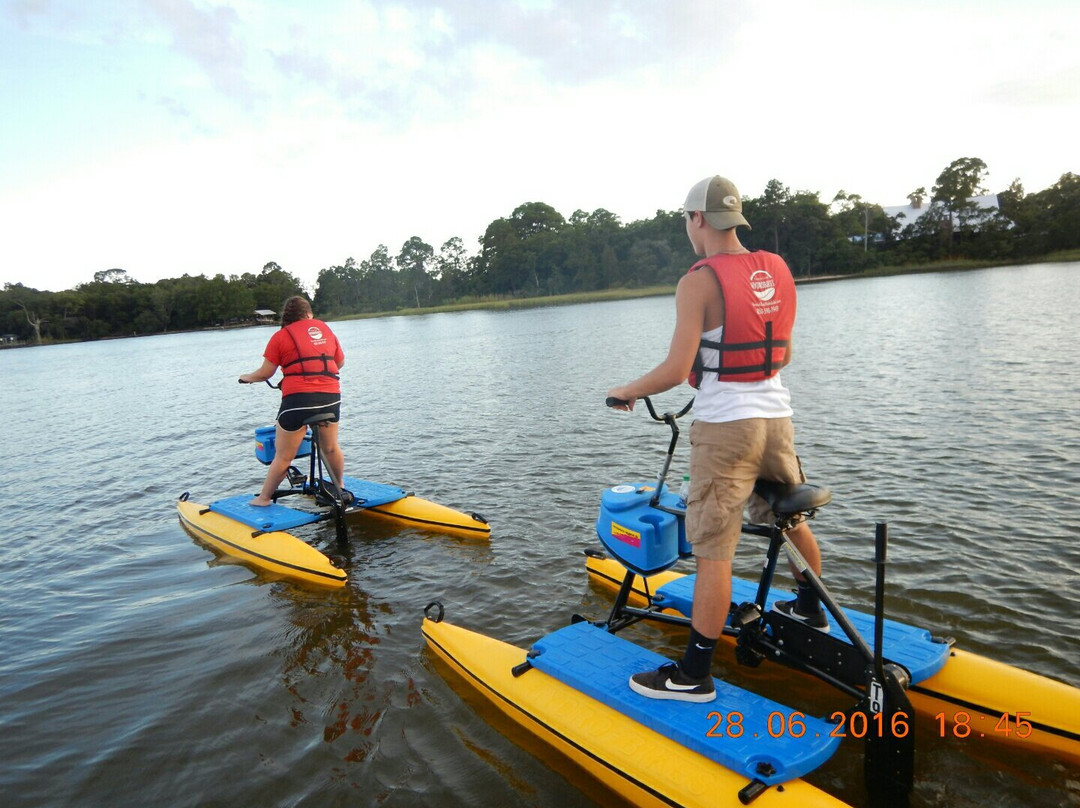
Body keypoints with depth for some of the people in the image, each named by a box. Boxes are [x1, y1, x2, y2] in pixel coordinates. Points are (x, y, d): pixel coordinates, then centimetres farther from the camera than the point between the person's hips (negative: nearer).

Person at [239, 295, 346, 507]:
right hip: (331, 396, 4)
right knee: (331, 448, 21)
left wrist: (248, 377, 22)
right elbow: (340, 361, 20)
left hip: (298, 397, -4)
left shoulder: (280, 336, 3)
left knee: (283, 456, 7)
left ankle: (264, 498, 20)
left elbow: (265, 373, 1)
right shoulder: (324, 327, 14)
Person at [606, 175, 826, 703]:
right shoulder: (777, 269, 7)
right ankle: (811, 610, 49)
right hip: (775, 416, 8)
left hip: (725, 427, -7)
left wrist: (628, 392, -2)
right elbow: (783, 354, 14)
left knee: (713, 551, -3)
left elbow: (676, 370, -19)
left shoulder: (699, 282, -14)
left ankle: (693, 676, 6)